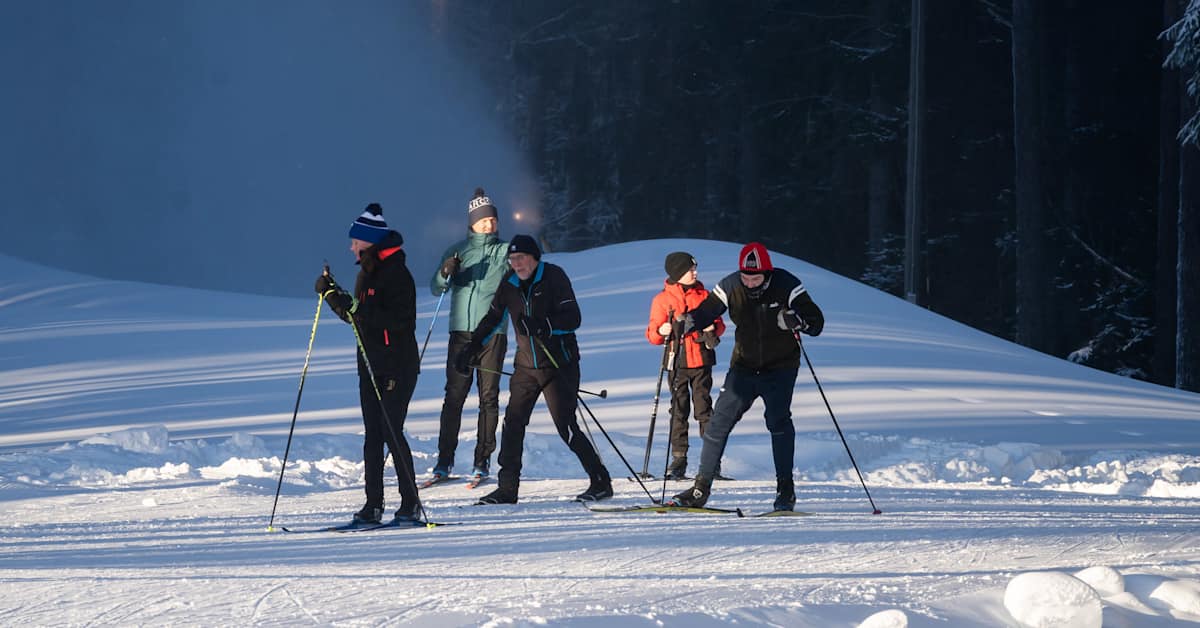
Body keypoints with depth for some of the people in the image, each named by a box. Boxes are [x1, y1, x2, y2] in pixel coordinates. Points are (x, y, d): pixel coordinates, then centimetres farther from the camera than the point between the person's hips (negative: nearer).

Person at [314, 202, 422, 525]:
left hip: (397, 365, -9)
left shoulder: (396, 274, -14)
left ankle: (410, 502, -3)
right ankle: (373, 504, 6)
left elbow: (402, 320, -23)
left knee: (391, 431, -10)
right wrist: (333, 296, 6)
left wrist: (360, 310, -29)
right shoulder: (366, 273, 14)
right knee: (372, 434, 6)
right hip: (370, 364, 9)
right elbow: (356, 316, 20)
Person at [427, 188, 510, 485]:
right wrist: (445, 273, -12)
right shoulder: (458, 251, 12)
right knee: (454, 395, -2)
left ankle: (482, 461, 4)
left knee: (489, 396, 0)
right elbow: (436, 288, 9)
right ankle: (445, 460, 2)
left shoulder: (506, 251, 7)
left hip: (493, 332, -1)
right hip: (461, 330, 1)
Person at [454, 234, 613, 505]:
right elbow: (492, 318, 20)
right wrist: (471, 347, 18)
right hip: (526, 367, 5)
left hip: (559, 366, -5)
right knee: (513, 423, -2)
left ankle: (601, 483, 2)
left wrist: (542, 325, -33)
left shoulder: (554, 277, -10)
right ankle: (507, 488, 5)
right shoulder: (510, 284, 6)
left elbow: (573, 319, -18)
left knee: (566, 427, -8)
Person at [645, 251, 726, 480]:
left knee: (704, 406, -2)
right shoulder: (662, 300, 4)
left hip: (701, 359, 1)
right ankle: (678, 459, 4)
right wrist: (661, 331, -20)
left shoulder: (704, 296, 9)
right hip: (677, 361, -1)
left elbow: (718, 323, 13)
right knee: (679, 409, 0)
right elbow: (653, 334, 3)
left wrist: (713, 328, -10)